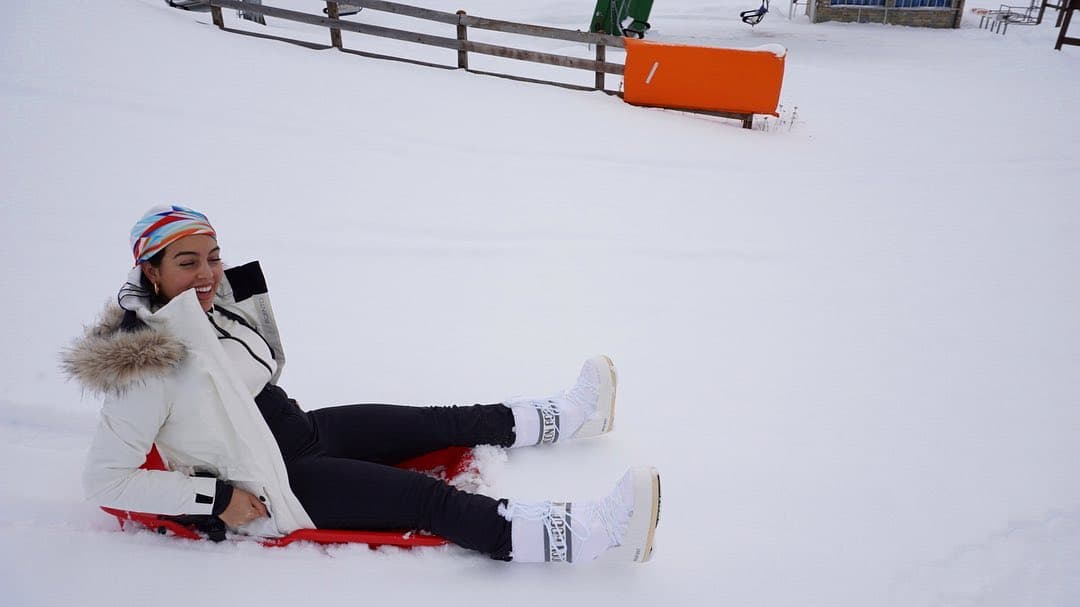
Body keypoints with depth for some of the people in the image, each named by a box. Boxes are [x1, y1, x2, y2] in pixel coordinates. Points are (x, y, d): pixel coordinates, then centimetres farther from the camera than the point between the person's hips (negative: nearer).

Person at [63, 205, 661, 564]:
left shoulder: (216, 306, 0)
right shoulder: (145, 366, -24)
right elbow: (105, 477, -22)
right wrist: (215, 497, -24)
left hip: (303, 428, 9)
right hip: (272, 484, -8)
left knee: (440, 421, 9)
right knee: (428, 498, -20)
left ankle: (566, 416, 25)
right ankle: (592, 534, -23)